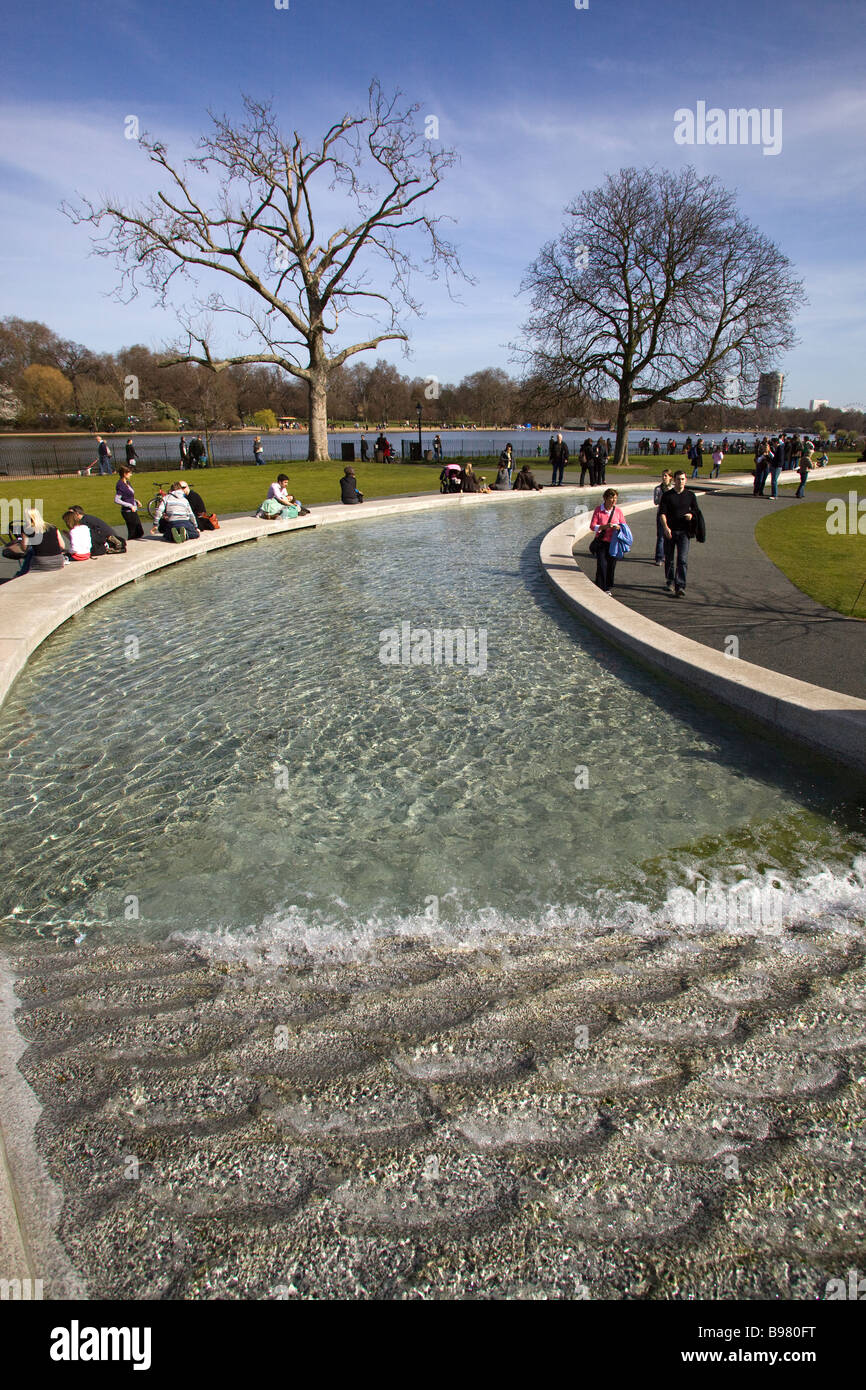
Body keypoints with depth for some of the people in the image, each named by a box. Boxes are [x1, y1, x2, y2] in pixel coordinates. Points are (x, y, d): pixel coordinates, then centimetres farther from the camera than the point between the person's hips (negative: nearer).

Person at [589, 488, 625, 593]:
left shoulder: (617, 511, 3)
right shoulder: (598, 510, -4)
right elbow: (592, 526, -7)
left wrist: (618, 527, -14)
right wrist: (604, 527, -23)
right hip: (601, 542, -2)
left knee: (611, 565, 5)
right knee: (601, 565, -10)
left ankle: (608, 588, 19)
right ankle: (600, 588, -3)